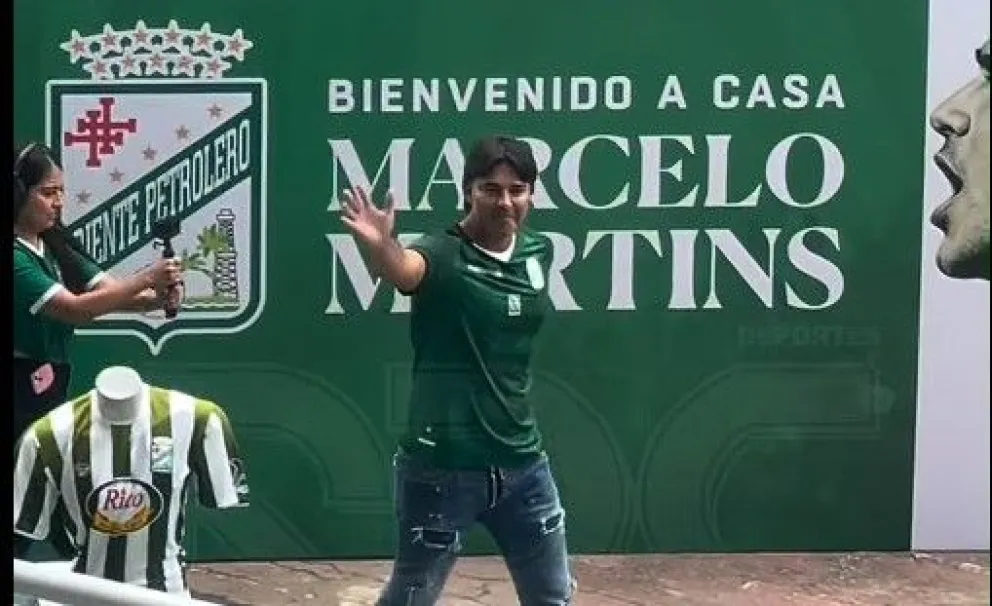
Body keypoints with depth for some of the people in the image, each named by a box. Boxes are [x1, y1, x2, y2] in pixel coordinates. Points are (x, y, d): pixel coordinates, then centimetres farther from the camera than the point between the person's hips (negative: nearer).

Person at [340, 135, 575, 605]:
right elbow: (402, 269, -39)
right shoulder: (442, 253, -15)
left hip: (521, 460, 6)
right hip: (443, 463, -6)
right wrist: (379, 244, -60)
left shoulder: (538, 252, 3)